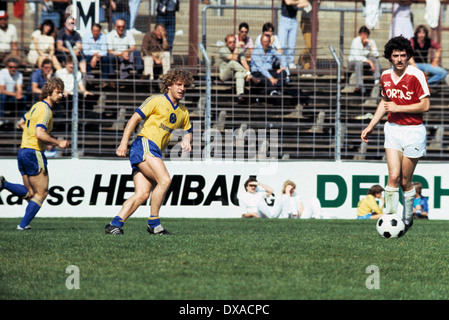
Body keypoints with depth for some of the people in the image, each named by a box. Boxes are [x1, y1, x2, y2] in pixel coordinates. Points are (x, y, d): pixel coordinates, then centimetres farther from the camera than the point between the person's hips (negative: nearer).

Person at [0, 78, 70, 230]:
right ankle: (23, 225, -2)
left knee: (30, 193, 16)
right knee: (41, 193, 2)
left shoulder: (37, 106, 15)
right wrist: (58, 143, -15)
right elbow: (39, 134, -26)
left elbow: (21, 123, 28)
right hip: (34, 153, -9)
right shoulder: (45, 110, -14)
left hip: (23, 151, 9)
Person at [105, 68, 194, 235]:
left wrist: (186, 140, 10)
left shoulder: (183, 112, 20)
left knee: (142, 194, -7)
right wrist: (124, 142, -13)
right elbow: (134, 119, -4)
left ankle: (115, 224, -9)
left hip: (155, 153, 8)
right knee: (164, 180, -24)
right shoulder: (156, 101, -1)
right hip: (144, 145, -7)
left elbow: (188, 130, 35)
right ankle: (154, 222, -18)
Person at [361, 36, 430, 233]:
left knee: (405, 181, 3)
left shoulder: (416, 75, -12)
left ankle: (407, 219, 23)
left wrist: (397, 108, -14)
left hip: (413, 131, -4)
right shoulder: (386, 76, 6)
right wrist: (371, 126, 18)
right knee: (393, 176, -11)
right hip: (393, 129, 4)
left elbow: (425, 106, -14)